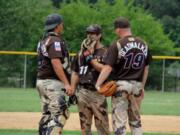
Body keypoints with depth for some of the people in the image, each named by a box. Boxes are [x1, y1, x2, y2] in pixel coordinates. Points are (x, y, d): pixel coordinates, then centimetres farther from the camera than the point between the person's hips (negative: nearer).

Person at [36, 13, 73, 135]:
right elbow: (56, 63, -22)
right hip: (53, 83, -10)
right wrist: (66, 83, -25)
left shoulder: (43, 41, 17)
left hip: (41, 81, 10)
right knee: (60, 114, -14)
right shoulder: (55, 41, -12)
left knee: (47, 115, 11)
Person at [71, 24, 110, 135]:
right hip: (83, 92, 5)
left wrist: (90, 58, -16)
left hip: (98, 92, -5)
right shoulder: (82, 52, 16)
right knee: (85, 124, 7)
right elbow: (75, 73, 17)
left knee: (102, 123, -9)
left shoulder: (104, 52, 0)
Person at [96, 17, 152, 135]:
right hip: (137, 85, 5)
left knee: (119, 120, -2)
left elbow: (108, 68, -18)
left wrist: (98, 84, -19)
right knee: (135, 120, 15)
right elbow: (146, 68, 13)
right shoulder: (143, 45, 6)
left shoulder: (117, 45, -11)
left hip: (121, 84, -5)